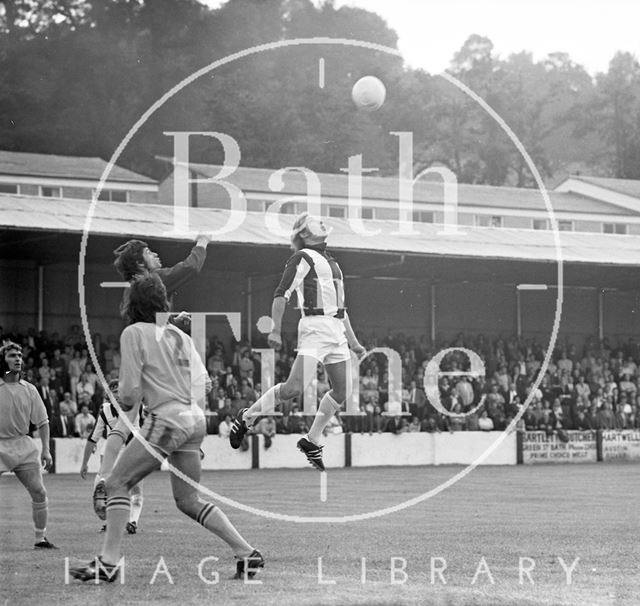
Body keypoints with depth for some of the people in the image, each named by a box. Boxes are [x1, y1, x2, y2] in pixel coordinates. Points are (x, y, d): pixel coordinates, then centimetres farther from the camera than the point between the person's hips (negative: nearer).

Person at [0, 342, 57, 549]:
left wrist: (46, 450, 4)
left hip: (24, 446, 4)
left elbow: (42, 421, 11)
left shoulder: (29, 390, 7)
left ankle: (41, 537, 10)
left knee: (39, 493, -1)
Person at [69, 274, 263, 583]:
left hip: (167, 419, -7)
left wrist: (126, 403, 13)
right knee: (189, 500, 15)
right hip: (196, 419, 7)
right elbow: (202, 381, 13)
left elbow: (130, 391, -7)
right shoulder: (179, 335, 15)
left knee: (116, 483, -2)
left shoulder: (134, 333, -4)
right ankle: (247, 554, 10)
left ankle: (108, 562, -10)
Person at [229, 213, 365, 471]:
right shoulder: (303, 258, -2)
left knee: (342, 391, 3)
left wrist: (353, 341, 25)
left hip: (337, 331, 8)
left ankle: (311, 441, 15)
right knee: (295, 388, -19)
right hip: (315, 327, -8)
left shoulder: (332, 263, 23)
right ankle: (246, 418, -4)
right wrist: (276, 330, -20)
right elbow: (281, 295, -10)